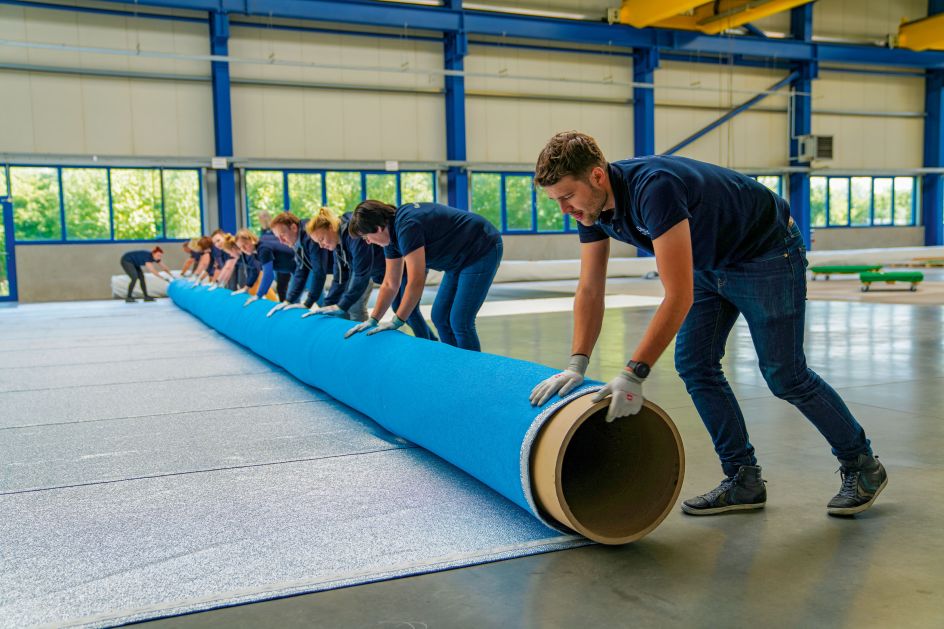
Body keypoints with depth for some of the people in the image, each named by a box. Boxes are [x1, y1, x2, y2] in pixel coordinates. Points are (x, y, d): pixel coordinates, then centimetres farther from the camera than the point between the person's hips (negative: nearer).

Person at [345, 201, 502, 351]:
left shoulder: (406, 226, -27)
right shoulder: (391, 234, 2)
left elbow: (416, 282, -29)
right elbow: (389, 284, 7)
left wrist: (396, 322, -22)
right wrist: (372, 320, 2)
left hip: (482, 251, -10)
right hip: (460, 259, 10)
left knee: (460, 322, -12)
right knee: (440, 317, 9)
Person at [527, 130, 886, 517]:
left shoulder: (653, 188, -37)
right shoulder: (593, 206, -11)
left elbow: (679, 296, -40)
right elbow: (590, 291, -6)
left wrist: (634, 374, -40)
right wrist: (576, 365, -15)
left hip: (768, 254, -8)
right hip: (711, 262, 8)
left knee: (784, 374, -2)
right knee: (694, 365, 0)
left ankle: (862, 466, 20)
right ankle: (743, 479, 11)